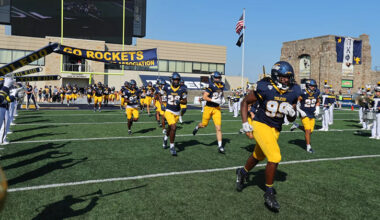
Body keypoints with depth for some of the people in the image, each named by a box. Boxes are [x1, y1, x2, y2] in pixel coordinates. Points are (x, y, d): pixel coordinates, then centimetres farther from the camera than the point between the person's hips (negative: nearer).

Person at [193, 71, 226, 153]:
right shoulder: (211, 86, -16)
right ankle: (197, 127, 52)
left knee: (218, 128, -4)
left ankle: (220, 146, -1)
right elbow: (204, 97, -20)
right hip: (209, 107, -4)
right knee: (204, 124, 15)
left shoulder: (222, 85, 3)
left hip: (217, 108, 4)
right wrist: (214, 100, -26)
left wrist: (222, 98, 6)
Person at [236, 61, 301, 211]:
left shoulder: (292, 92, -5)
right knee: (275, 157, -18)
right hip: (260, 125, -6)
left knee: (258, 156, 22)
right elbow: (245, 102, -4)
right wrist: (245, 124, -10)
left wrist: (292, 112, -19)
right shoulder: (265, 89, -19)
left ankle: (242, 173, 53)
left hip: (275, 129, 6)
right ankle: (269, 193, 1)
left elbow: (291, 119, 4)